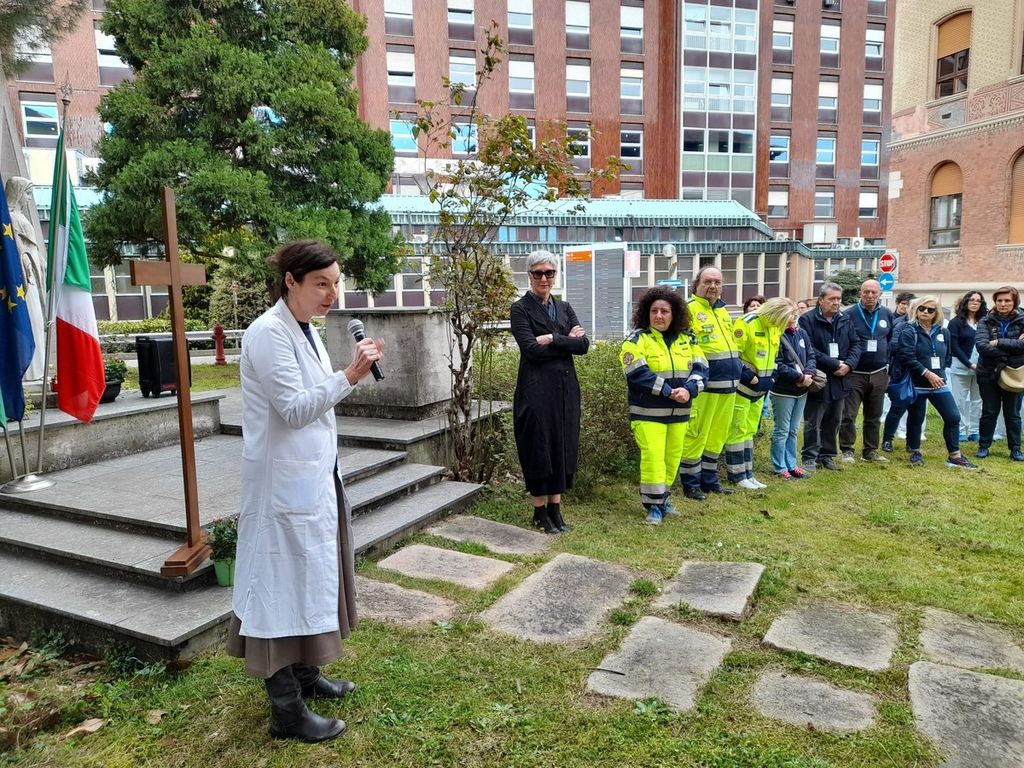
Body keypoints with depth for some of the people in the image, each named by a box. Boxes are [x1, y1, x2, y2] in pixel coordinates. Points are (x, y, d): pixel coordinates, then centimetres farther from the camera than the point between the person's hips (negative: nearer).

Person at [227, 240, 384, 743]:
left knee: (311, 577, 18)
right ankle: (286, 710, 13)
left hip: (313, 475, 9)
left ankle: (304, 675, 35)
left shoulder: (306, 330, 10)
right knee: (287, 582, 0)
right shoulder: (269, 333, -17)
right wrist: (350, 375, -29)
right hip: (285, 481, -9)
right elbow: (294, 409, -22)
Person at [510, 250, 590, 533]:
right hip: (536, 390, -5)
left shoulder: (564, 308, 13)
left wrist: (553, 339, -13)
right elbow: (531, 348, -16)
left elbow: (583, 344, -1)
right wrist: (567, 341, -9)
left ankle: (555, 508, 22)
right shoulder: (521, 309, -3)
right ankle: (540, 511, 16)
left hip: (565, 388, 5)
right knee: (538, 448, 2)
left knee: (562, 447, 9)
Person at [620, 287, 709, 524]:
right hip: (648, 412, -5)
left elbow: (700, 369, 0)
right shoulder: (636, 339, -6)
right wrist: (668, 392, -21)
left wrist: (689, 390, -19)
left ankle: (662, 498, 28)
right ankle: (654, 505, 1)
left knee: (672, 457, 11)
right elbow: (639, 374, -17)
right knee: (653, 457, -10)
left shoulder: (687, 339, 7)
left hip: (679, 412, 5)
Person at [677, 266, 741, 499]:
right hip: (705, 385, -8)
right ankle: (691, 484, 8)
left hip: (728, 384, 9)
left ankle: (709, 480, 26)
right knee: (696, 435, -3)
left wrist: (736, 372, 24)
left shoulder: (722, 311, 18)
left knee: (717, 435, 15)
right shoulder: (689, 309, -9)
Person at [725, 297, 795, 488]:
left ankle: (747, 473, 22)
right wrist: (752, 379, -19)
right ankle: (737, 475, 8)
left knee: (749, 431, 15)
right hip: (741, 387, -9)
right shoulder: (746, 324, -20)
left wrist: (771, 378, 7)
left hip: (759, 389, 9)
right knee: (737, 431, -1)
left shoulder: (775, 327, 5)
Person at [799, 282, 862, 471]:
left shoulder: (845, 320, 10)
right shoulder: (808, 320, -11)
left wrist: (849, 364, -9)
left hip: (840, 380, 6)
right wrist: (834, 364, -18)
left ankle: (827, 455, 27)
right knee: (813, 423, 1)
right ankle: (810, 457, 11)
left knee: (833, 422, 15)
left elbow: (856, 344, 10)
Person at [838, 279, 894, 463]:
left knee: (874, 416, 12)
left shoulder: (887, 314, 6)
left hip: (879, 374, 4)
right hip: (854, 373, -4)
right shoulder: (849, 314, -8)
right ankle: (847, 450, 6)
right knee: (848, 415, -4)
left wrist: (889, 365, 13)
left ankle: (870, 451, 21)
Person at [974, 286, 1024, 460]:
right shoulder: (986, 321, -2)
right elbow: (981, 346, -16)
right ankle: (984, 446, 19)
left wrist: (999, 343, -20)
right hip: (989, 374, 0)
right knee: (989, 412, 9)